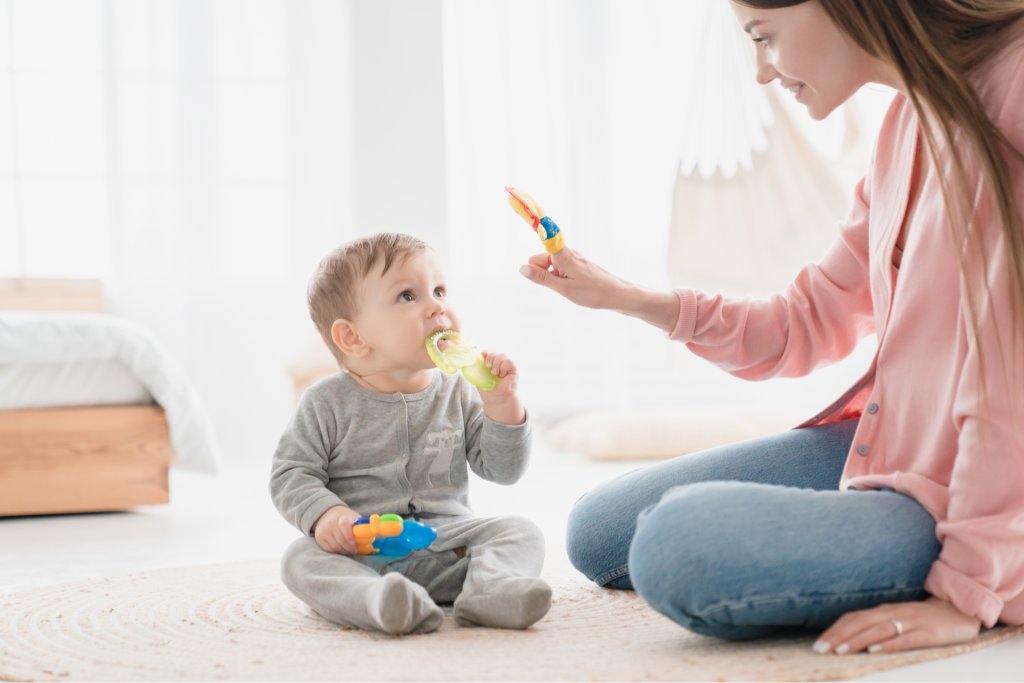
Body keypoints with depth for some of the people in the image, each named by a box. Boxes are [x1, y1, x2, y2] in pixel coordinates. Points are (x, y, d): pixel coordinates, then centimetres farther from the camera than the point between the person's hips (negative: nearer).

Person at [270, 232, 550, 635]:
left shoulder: (458, 394, 5)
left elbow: (503, 470, 4)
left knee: (521, 531, -17)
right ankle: (380, 601, -57)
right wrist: (325, 514, -21)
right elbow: (291, 474, -1)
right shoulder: (328, 402, -1)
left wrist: (502, 406, -11)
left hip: (446, 542, 2)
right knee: (301, 559, -30)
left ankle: (491, 587, -48)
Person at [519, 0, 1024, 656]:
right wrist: (625, 297, 8)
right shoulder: (910, 119, 8)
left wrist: (971, 591, -22)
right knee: (599, 535, 8)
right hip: (871, 448, 9)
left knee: (680, 543, -29)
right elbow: (812, 321, 13)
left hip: (964, 498, -9)